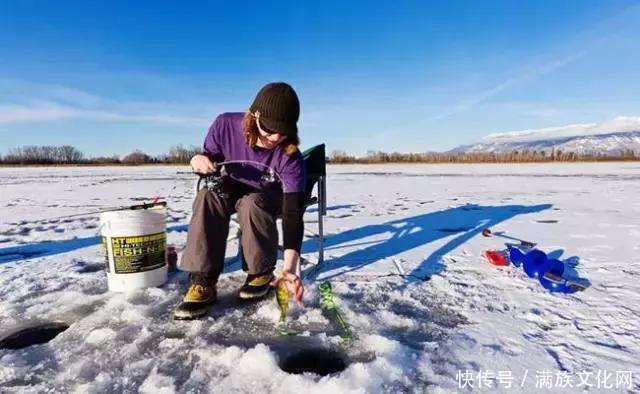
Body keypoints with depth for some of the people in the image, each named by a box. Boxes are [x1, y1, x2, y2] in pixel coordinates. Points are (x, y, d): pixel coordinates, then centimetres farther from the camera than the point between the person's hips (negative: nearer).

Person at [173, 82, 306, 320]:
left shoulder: (291, 158, -31)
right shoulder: (225, 125, -25)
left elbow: (293, 214, -36)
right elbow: (210, 160, -6)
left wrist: (290, 269, -46)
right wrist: (200, 163, -34)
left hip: (269, 197, -2)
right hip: (231, 189, 2)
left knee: (252, 203, -36)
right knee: (209, 196, -30)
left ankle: (262, 272, -14)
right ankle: (203, 282, -27)